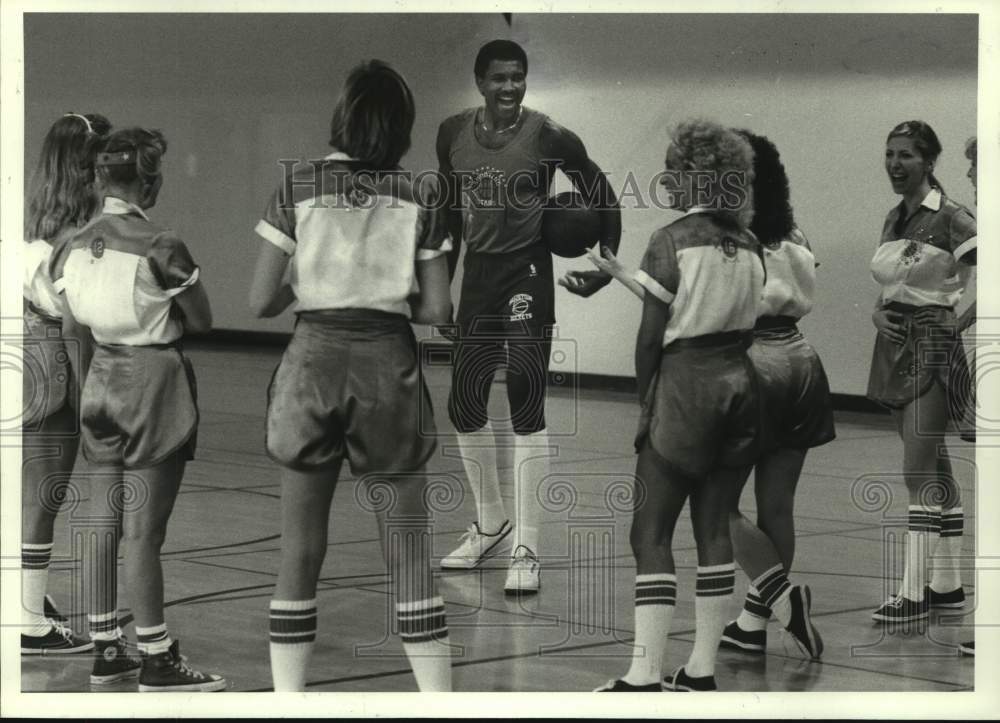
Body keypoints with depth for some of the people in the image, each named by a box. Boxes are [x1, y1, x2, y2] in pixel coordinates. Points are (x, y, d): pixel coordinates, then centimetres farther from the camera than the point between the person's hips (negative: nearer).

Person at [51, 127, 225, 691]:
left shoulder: (75, 247, 3)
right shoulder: (161, 247, -16)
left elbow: (72, 330, 9)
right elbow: (203, 323, -9)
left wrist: (90, 387, 18)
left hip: (101, 385, 6)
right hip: (155, 382, -6)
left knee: (103, 524, 12)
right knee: (143, 532, -4)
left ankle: (104, 647, 19)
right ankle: (157, 661, 2)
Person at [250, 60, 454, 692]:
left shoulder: (298, 187, -2)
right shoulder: (420, 200, 0)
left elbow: (262, 301, -3)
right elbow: (438, 310, -1)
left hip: (315, 359, 0)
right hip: (390, 363, 0)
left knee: (301, 551, 7)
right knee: (410, 548, 5)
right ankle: (439, 699, 3)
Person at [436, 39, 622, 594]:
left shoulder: (549, 137, -10)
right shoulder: (453, 134, 3)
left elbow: (599, 195, 1)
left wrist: (607, 263, -2)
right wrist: (441, 278, 15)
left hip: (528, 273, -5)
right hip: (478, 273, 5)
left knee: (526, 405, -11)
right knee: (464, 405, 11)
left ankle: (526, 549, -7)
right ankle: (491, 526, 32)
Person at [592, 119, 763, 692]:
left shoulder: (673, 240, -12)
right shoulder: (748, 245, 6)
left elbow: (652, 333, -11)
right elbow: (748, 324, 8)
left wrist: (645, 402, -3)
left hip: (685, 384, -6)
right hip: (736, 384, 7)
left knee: (651, 534, -3)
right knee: (714, 527, 10)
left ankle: (645, 676, -9)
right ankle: (702, 671, 12)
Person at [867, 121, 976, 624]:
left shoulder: (950, 218, -11)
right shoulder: (894, 219, 12)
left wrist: (953, 319, -19)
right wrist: (879, 314, 2)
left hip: (933, 344, -8)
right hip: (896, 343, 8)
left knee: (919, 470, -11)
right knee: (935, 469, 12)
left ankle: (913, 592, -9)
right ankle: (947, 584, 18)